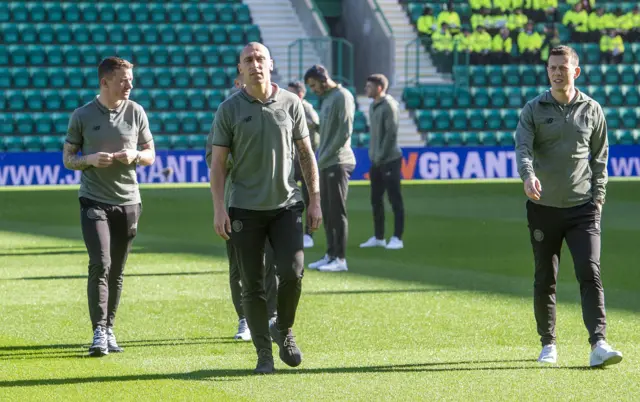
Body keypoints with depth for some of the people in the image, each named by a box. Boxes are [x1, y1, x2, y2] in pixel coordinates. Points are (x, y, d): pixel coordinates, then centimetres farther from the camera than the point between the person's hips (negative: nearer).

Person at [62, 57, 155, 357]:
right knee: (100, 264, -16)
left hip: (128, 201, 3)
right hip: (94, 201, -3)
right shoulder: (82, 116, -2)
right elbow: (68, 159, 4)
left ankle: (109, 330, 19)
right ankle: (99, 333, -16)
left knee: (117, 272, 7)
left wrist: (135, 156, -11)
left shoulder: (136, 112, 5)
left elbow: (150, 154, 12)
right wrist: (90, 159, -16)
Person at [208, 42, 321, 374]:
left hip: (286, 204, 1)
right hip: (245, 209, -1)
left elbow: (306, 154, 9)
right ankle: (263, 352, 9)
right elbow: (218, 163, 0)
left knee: (292, 272, -11)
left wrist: (315, 200, 5)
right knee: (253, 285, 0)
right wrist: (218, 209, -8)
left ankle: (283, 330, 15)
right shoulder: (229, 109, 0)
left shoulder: (291, 104, 4)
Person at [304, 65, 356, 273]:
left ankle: (340, 259, -5)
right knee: (327, 212, 10)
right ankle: (330, 255, 15)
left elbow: (345, 131, -15)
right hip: (325, 164, 9)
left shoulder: (342, 96, -9)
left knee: (337, 211, -7)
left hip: (338, 162, -9)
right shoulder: (326, 98, 19)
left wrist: (325, 156, -14)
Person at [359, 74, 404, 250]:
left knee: (395, 199, -4)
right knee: (376, 199, 10)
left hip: (390, 160, -8)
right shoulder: (373, 106, 13)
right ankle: (378, 237, 17)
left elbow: (391, 133, -16)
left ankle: (397, 238, -1)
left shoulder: (389, 105, -12)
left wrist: (380, 156, -15)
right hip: (376, 161, 8)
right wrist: (372, 155, 9)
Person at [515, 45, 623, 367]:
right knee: (544, 280, 7)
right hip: (544, 207, 0)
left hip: (582, 207, 0)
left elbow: (599, 156, 12)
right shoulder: (534, 110, 2)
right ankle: (548, 344, 20)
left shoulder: (591, 110, 6)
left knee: (590, 274, -13)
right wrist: (528, 175, -33)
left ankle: (598, 345, -20)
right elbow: (522, 147, -13)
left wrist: (598, 197, 3)